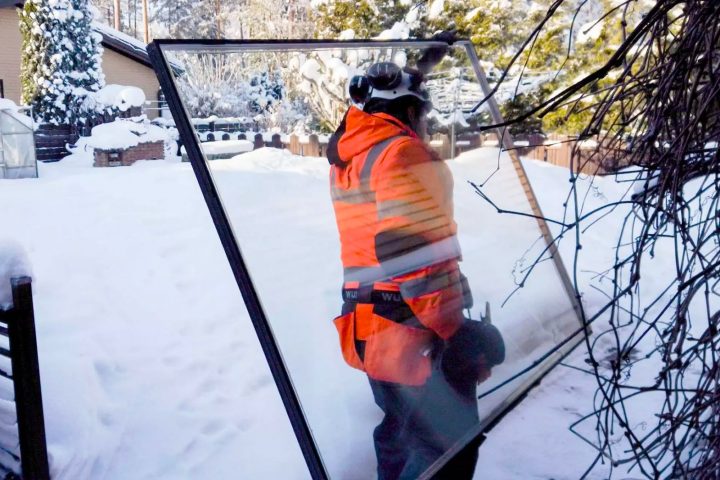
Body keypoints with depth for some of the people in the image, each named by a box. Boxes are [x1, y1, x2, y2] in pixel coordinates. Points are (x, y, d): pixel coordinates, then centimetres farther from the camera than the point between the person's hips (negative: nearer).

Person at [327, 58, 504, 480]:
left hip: (368, 323, 10)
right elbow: (419, 253, -23)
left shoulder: (345, 155, 10)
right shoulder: (402, 153, -16)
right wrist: (456, 331, -20)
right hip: (414, 328, -10)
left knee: (399, 434, 23)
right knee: (449, 446, -1)